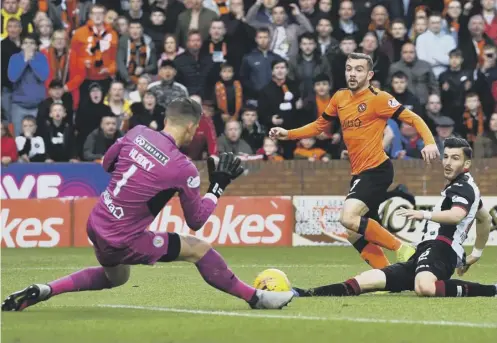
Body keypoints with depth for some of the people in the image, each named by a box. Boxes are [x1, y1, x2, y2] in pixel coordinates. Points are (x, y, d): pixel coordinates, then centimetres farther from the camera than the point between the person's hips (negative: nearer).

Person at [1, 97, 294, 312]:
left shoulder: (138, 133, -4)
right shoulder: (183, 168, -18)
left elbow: (107, 163, 16)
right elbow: (196, 221, -5)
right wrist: (219, 186, 4)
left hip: (96, 225, 7)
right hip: (122, 242, -7)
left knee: (115, 278, 35)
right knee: (199, 249, 1)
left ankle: (43, 291, 25)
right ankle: (255, 298, 10)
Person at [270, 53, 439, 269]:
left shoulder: (377, 98, -9)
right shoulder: (340, 98, 11)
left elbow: (413, 118, -11)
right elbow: (320, 125, 25)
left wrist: (429, 142, -27)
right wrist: (287, 134, 14)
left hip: (376, 170, -8)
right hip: (360, 174, 8)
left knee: (348, 218, -24)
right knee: (356, 236, 7)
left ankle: (401, 249, -12)